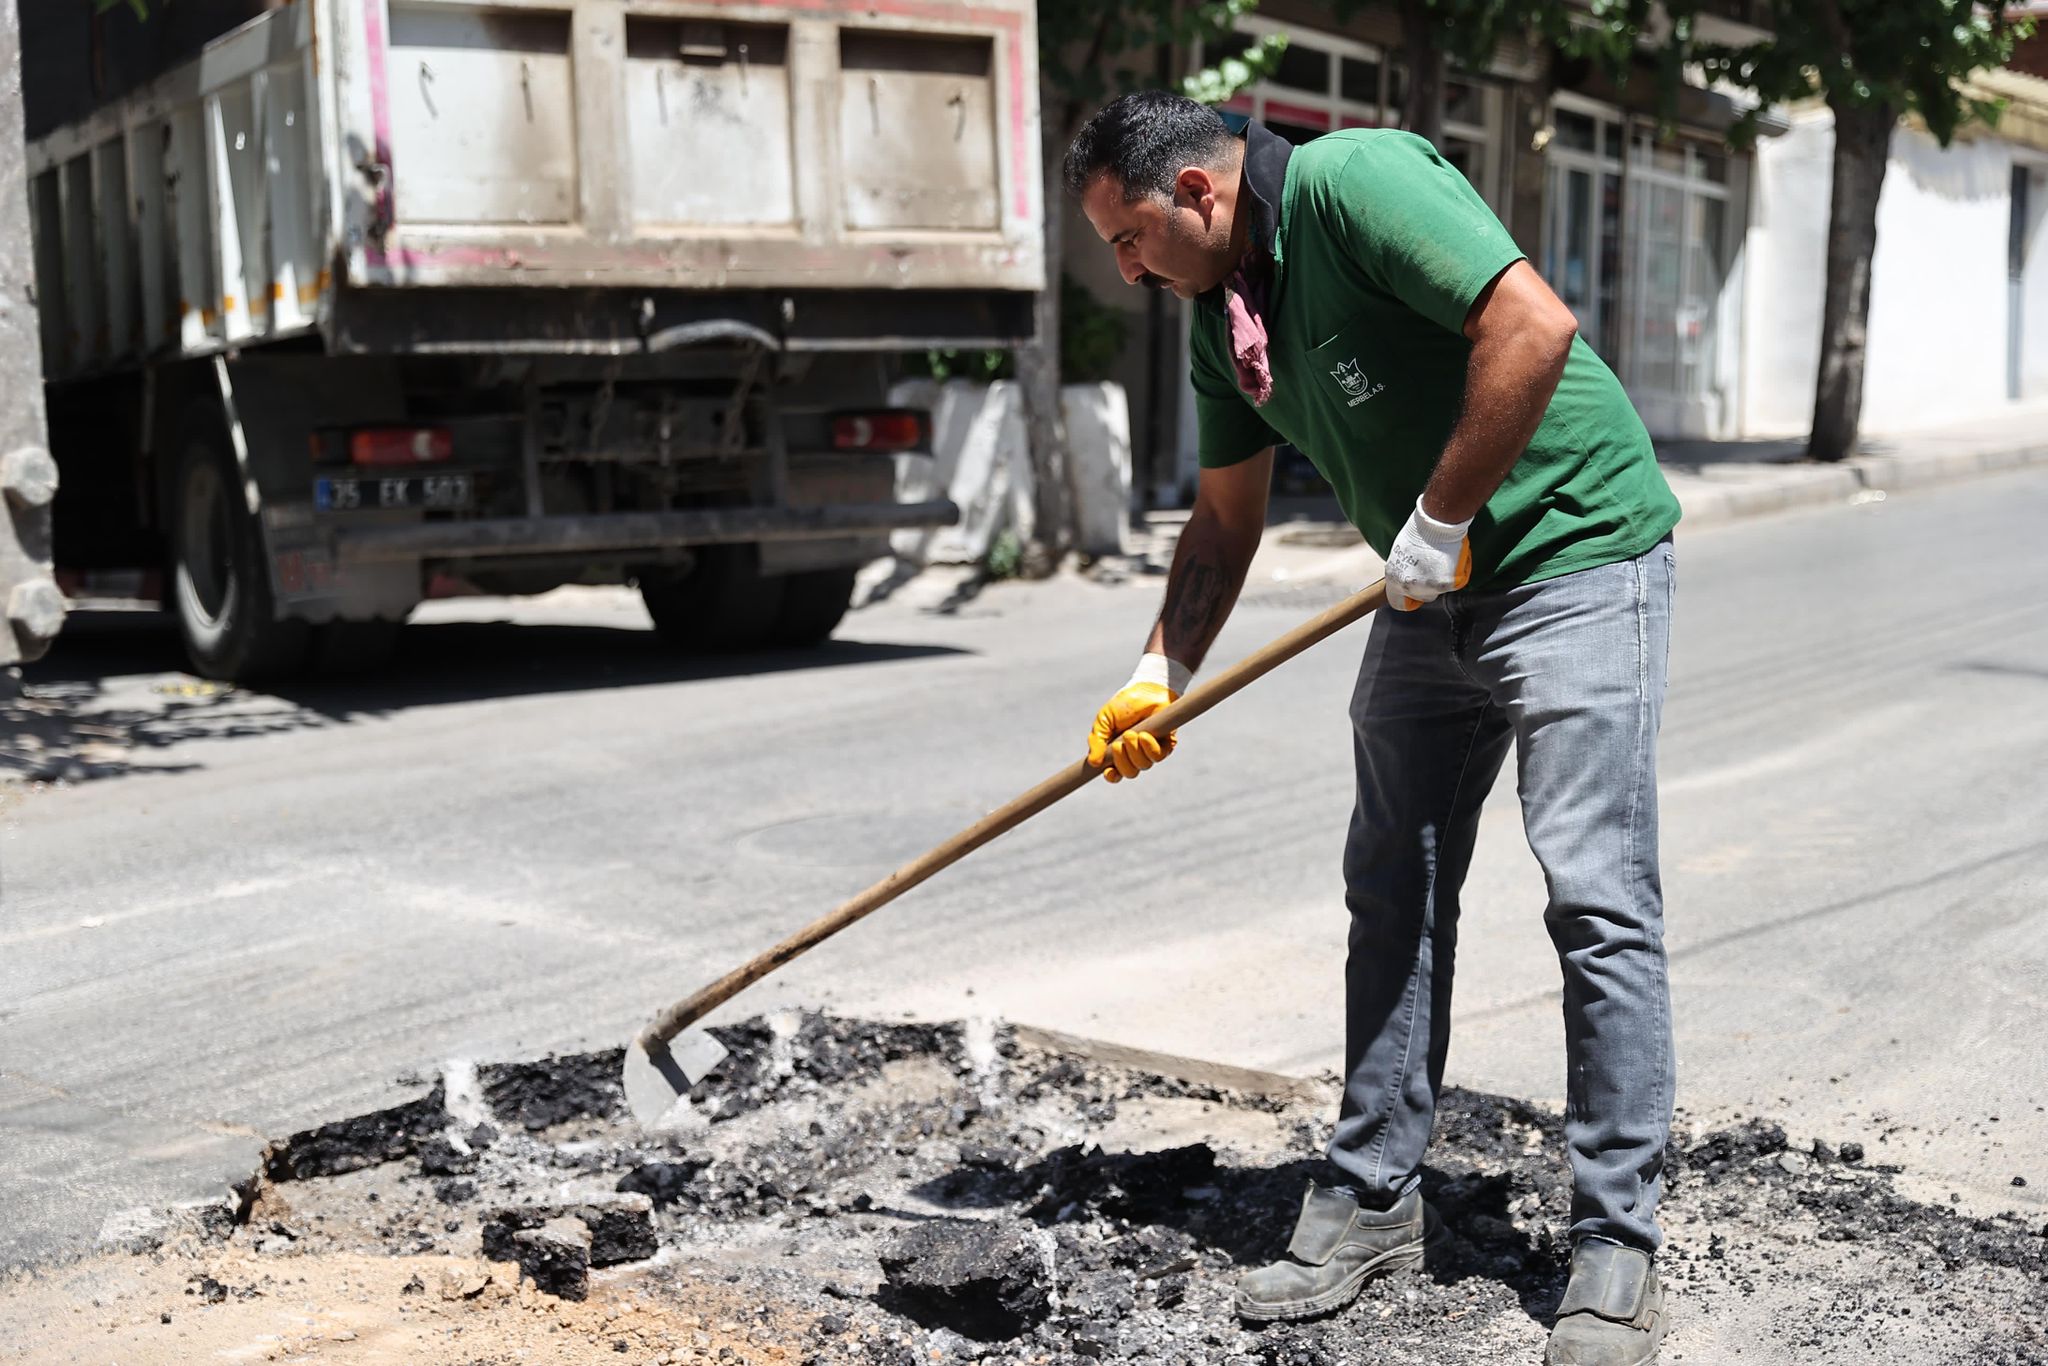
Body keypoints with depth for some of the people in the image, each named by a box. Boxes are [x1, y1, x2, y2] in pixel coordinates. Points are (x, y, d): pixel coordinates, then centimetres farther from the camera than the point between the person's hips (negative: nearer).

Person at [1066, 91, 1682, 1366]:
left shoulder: (1355, 181, -18)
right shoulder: (1218, 311, 8)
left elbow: (1534, 324, -29)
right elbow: (1226, 517, 17)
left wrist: (1441, 519, -22)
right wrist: (1161, 678, 10)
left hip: (1573, 556, -8)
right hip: (1430, 594, 9)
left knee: (1598, 899, -9)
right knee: (1394, 891, 8)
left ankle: (1617, 1250, 0)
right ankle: (1376, 1199, 19)